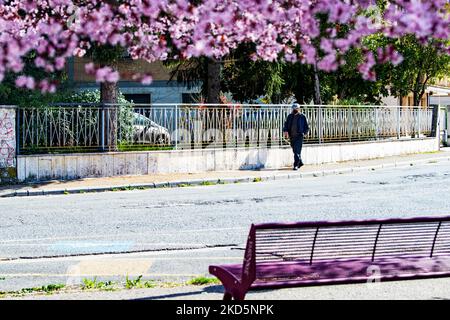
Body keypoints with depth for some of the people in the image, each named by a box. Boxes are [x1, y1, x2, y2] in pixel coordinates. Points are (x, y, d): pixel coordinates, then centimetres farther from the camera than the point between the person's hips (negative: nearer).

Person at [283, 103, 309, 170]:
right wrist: (285, 131, -7)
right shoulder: (290, 116, 10)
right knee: (295, 151, 12)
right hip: (292, 136, 5)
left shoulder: (302, 117, 0)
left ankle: (296, 165, -11)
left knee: (297, 151, -12)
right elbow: (286, 124, 10)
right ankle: (300, 162, 30)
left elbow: (306, 127, 6)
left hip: (299, 136, -5)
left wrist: (304, 133, -5)